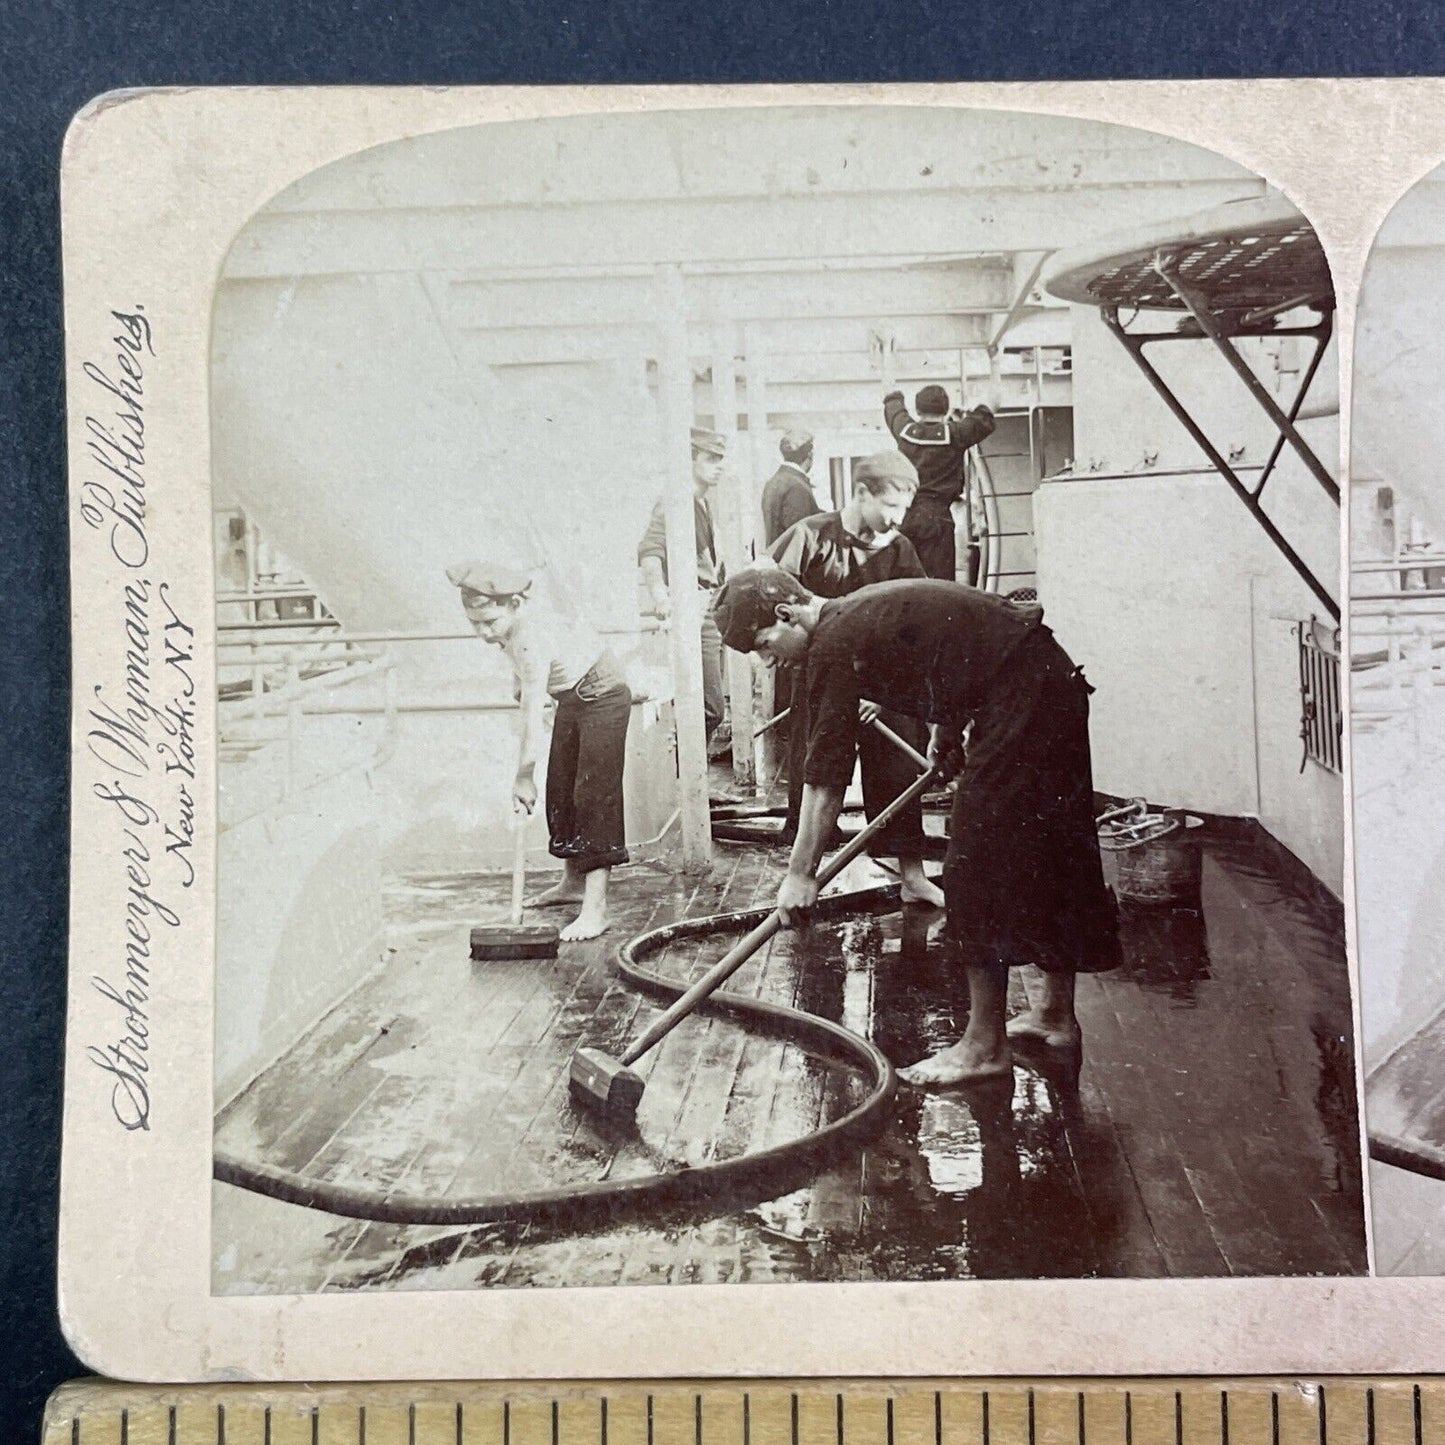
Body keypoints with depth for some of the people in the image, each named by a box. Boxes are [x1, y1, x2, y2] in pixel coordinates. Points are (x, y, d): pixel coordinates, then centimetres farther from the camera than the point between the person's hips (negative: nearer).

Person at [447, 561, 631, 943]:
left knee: (594, 795, -16)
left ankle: (595, 908, -20)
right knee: (560, 789, 14)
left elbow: (533, 715, -34)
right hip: (570, 698, 10)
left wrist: (524, 777, -31)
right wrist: (520, 682, 7)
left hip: (601, 697, -10)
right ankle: (573, 882, 28)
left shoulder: (532, 638, -34)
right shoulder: (510, 621, -8)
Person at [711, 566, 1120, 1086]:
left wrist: (800, 872, -12)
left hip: (1020, 702, -10)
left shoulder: (834, 643, -14)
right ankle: (1056, 1014, 28)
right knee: (1047, 853, 16)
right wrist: (946, 730, 26)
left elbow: (826, 769, -15)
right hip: (1053, 686, 10)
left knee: (982, 862, -6)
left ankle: (985, 1047, 1)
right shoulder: (859, 616, 14)